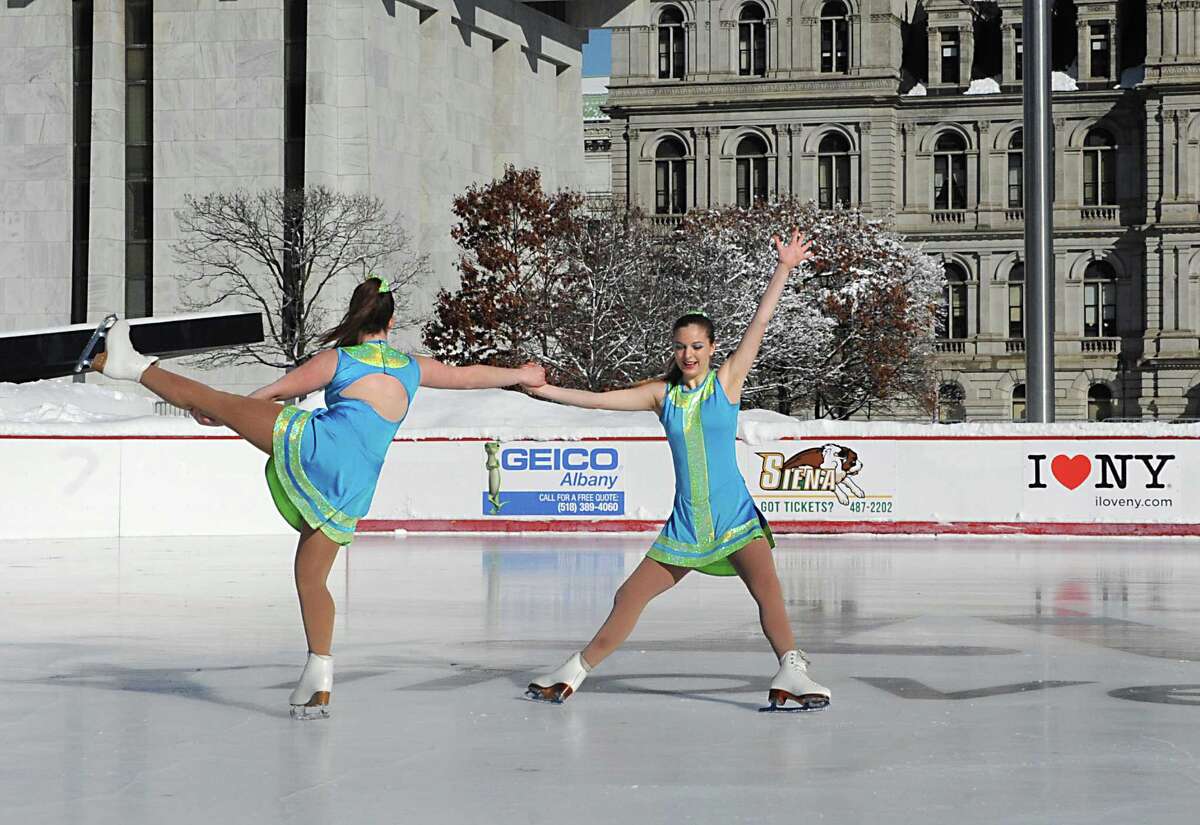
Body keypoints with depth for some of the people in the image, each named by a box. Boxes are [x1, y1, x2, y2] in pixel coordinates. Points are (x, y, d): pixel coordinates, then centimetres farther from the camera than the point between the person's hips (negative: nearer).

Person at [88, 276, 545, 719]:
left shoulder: (336, 359, 13)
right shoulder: (413, 367, 23)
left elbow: (272, 391, 18)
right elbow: (469, 375, 37)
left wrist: (220, 414, 32)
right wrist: (522, 375, 54)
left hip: (316, 447, -4)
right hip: (352, 491, 4)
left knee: (215, 398, 8)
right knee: (311, 577, 13)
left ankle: (134, 366, 12)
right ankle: (319, 681, 8)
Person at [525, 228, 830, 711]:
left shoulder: (726, 381, -1)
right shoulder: (662, 394, 5)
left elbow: (760, 324, -7)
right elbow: (595, 400, 5)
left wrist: (784, 269, -13)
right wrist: (540, 388, -1)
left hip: (735, 517, -3)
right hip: (685, 523, 3)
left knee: (766, 586, -27)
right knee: (629, 597, 6)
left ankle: (791, 675, -32)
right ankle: (574, 674, 18)